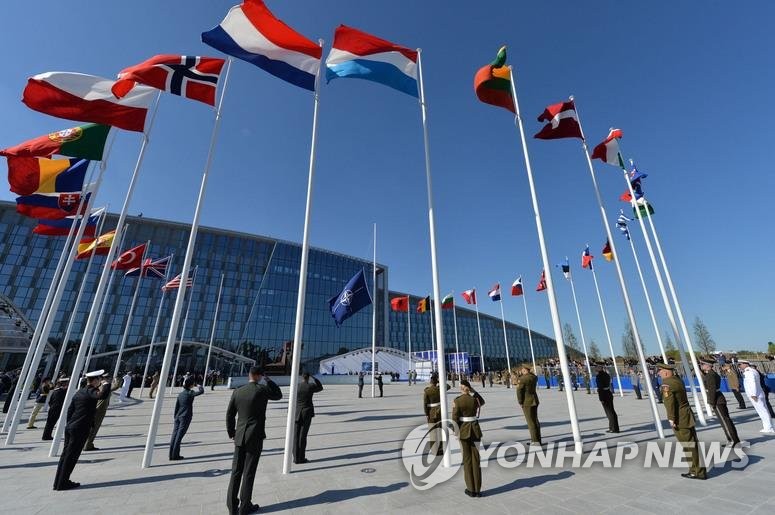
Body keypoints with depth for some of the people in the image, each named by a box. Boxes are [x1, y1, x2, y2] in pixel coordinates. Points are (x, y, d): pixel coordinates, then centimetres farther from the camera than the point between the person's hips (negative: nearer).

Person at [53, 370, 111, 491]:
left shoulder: (79, 392, 14)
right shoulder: (90, 390, -14)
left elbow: (70, 410, 18)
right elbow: (102, 395, -36)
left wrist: (69, 424, 25)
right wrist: (106, 385, -20)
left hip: (69, 427, 9)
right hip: (80, 429, -9)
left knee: (65, 454, 15)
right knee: (71, 456, 0)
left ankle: (58, 482, 22)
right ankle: (63, 483, 7)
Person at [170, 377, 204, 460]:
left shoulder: (180, 394, 7)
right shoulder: (190, 393, -14)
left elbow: (176, 407, 10)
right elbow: (201, 391, -24)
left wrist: (175, 417, 19)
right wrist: (198, 385, -7)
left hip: (178, 417, 7)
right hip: (186, 417, -7)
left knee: (174, 435, 9)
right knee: (179, 436, 0)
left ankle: (171, 455, 16)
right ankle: (175, 455, 7)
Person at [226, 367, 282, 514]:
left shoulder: (237, 391, -1)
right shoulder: (262, 390, -14)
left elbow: (230, 415, 5)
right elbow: (278, 395, 4)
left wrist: (231, 433, 17)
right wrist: (267, 380, 1)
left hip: (240, 437, 5)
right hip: (255, 437, -5)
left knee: (236, 471, 14)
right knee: (249, 472, 6)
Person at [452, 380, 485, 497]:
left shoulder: (457, 401, -14)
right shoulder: (475, 399, -7)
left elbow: (455, 419, -12)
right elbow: (482, 402, 18)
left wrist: (456, 433, 1)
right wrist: (473, 391, 8)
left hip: (463, 431, -2)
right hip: (475, 430, 2)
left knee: (467, 460, 10)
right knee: (476, 459, 11)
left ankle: (471, 489, 18)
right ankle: (477, 490, 17)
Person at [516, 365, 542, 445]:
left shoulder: (522, 379, -19)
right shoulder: (534, 377, 4)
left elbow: (519, 391, -18)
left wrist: (520, 402, -7)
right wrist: (522, 375, 9)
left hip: (527, 402, -8)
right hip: (534, 400, 8)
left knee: (531, 422, 1)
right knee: (535, 420, 18)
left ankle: (536, 441, 7)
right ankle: (537, 439, 28)